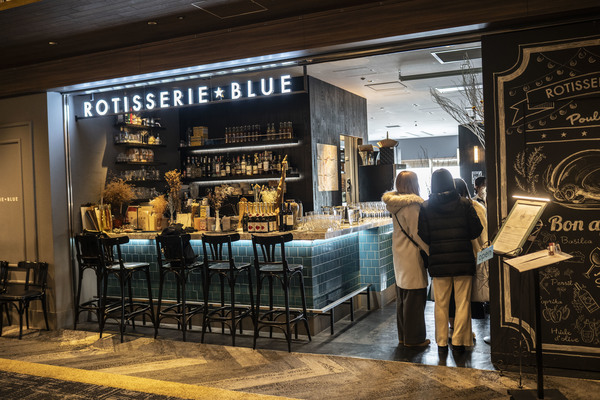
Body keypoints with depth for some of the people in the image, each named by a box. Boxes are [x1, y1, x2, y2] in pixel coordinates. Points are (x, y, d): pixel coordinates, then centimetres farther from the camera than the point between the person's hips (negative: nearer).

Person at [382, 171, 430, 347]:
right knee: (415, 298, -1)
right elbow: (417, 234, -19)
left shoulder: (396, 204, 10)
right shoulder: (411, 205, -17)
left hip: (399, 256, 9)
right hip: (412, 256, -9)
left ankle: (403, 335, 25)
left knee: (402, 298, 15)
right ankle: (414, 338, 8)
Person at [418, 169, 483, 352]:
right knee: (462, 303, 9)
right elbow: (476, 230, -3)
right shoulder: (464, 204, -4)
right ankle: (458, 341, 12)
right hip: (463, 260, -1)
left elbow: (423, 236, -4)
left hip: (438, 261, 1)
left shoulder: (425, 207, -3)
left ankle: (442, 342, 17)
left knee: (441, 304, 11)